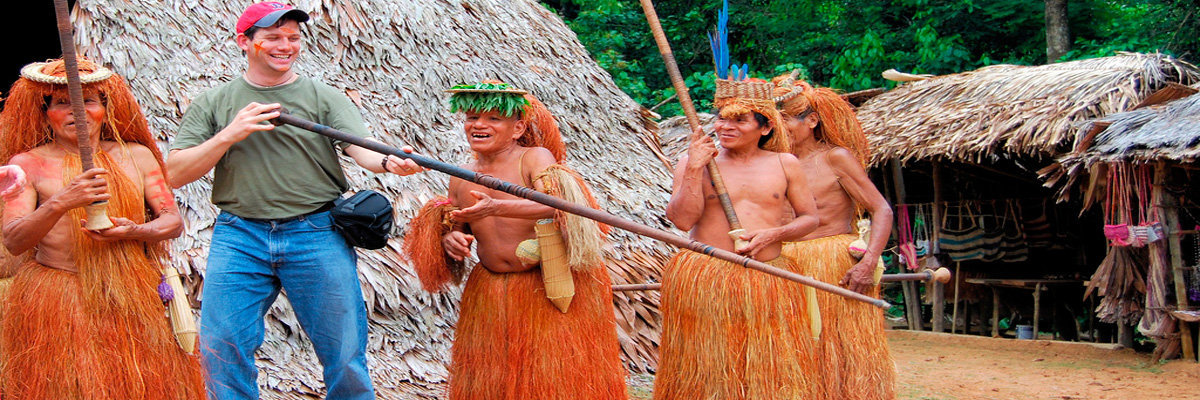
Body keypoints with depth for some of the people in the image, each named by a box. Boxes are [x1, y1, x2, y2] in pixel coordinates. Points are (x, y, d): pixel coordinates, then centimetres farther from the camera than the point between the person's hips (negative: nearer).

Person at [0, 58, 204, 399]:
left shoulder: (137, 156, 11)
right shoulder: (28, 163, 2)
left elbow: (173, 221, 9)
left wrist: (135, 232, -12)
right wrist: (60, 203, -24)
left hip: (134, 302, 3)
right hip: (55, 305, -2)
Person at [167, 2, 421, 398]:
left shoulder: (326, 98, 6)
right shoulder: (212, 105, 10)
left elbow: (360, 146, -9)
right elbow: (176, 173, 3)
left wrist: (389, 161, -33)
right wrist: (231, 135, -10)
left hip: (317, 235, -1)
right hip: (239, 236, 1)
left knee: (344, 351, 2)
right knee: (221, 348, -3)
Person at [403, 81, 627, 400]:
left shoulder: (535, 158, -10)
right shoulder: (460, 179, 7)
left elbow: (557, 205, -30)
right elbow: (456, 232, 18)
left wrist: (497, 208, -41)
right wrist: (449, 240, -7)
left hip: (550, 288, -5)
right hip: (491, 295, 6)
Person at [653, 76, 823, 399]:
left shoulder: (784, 164, 8)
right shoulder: (692, 161, 3)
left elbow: (810, 218, 11)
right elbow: (683, 219, -7)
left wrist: (772, 233, -6)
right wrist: (694, 170, -14)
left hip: (768, 286, 2)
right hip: (704, 284, -1)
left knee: (771, 372, 1)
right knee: (709, 372, 1)